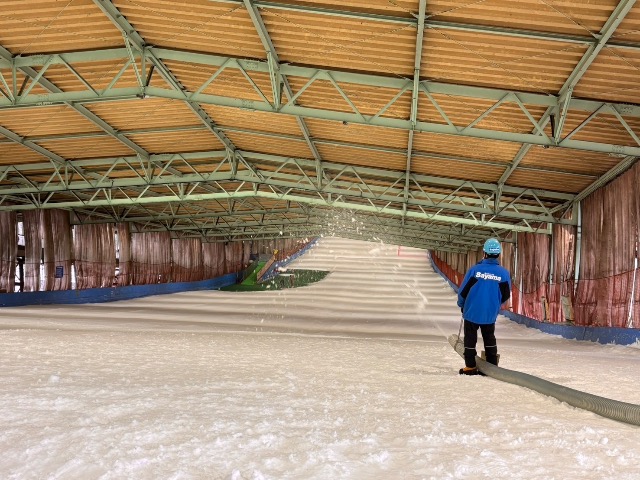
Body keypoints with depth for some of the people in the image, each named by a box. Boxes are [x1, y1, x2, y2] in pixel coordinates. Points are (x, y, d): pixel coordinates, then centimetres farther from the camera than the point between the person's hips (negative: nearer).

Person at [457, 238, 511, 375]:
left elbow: (463, 290, -10)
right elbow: (505, 295, 1)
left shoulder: (475, 269, -16)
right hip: (490, 314, 2)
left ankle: (470, 367, 12)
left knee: (470, 339, 11)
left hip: (472, 312, -2)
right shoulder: (504, 273, -9)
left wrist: (461, 305, 9)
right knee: (489, 339, 20)